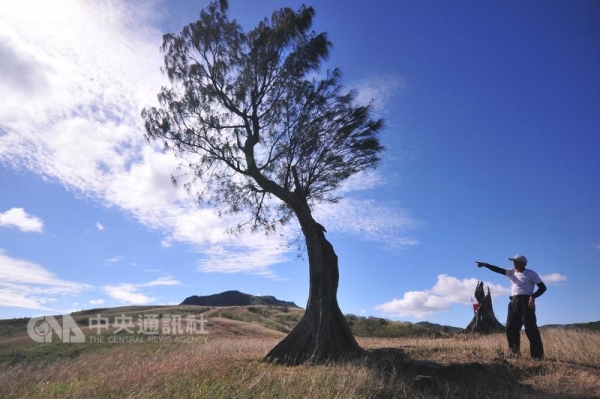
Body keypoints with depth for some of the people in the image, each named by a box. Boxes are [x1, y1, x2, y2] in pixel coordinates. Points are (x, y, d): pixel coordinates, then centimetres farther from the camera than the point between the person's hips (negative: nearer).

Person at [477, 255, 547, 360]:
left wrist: (533, 296, -16)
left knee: (530, 328, -6)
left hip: (526, 302, -6)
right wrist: (485, 264, -9)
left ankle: (537, 355, 1)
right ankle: (514, 352, 14)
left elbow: (543, 287, -2)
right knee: (511, 327, 5)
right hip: (514, 302, 6)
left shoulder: (531, 273, 2)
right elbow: (498, 269, 5)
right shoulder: (511, 272, 16)